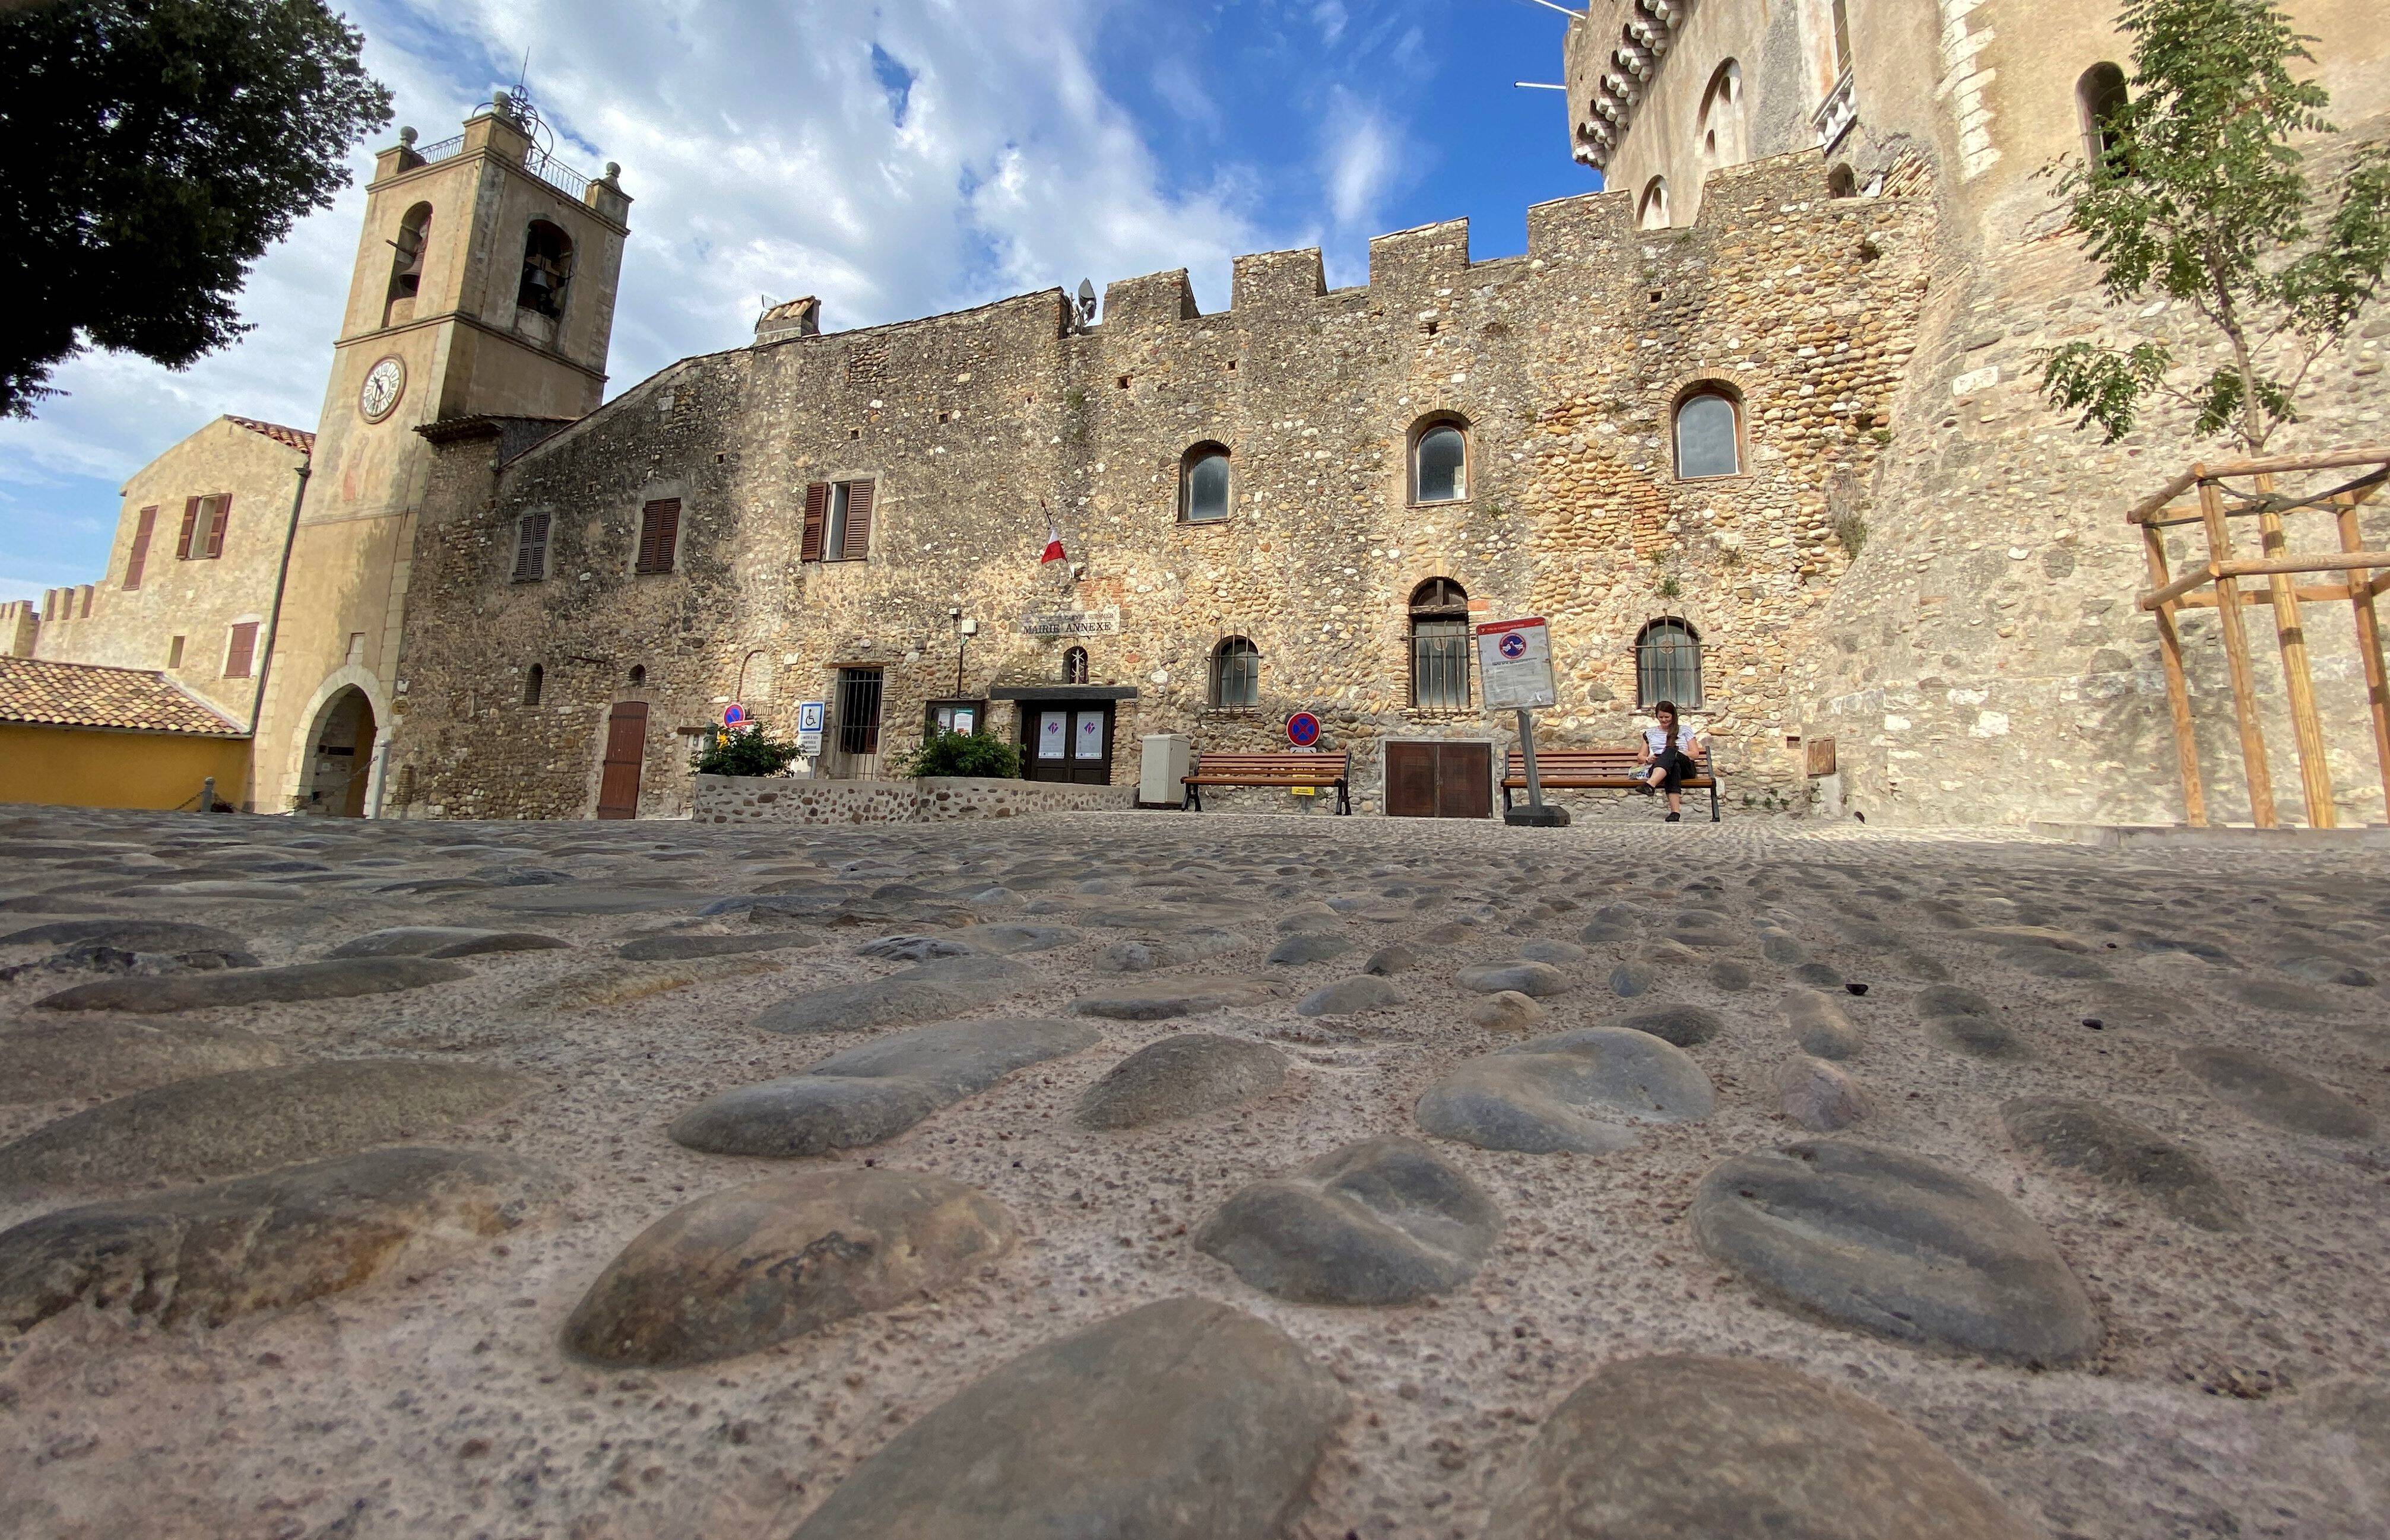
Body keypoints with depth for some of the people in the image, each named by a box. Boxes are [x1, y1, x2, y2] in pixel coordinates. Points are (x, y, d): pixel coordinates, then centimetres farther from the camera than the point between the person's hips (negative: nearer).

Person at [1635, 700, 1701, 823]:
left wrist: (1675, 754, -7)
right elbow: (1641, 756, 25)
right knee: (1673, 766, -40)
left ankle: (1650, 785, -65)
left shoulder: (1685, 730, 21)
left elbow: (1695, 753, 11)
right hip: (1657, 769, 1)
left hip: (1685, 768, -1)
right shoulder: (1650, 733, 27)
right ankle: (1676, 811, -61)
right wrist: (1648, 760, 0)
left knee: (1670, 750, -37)